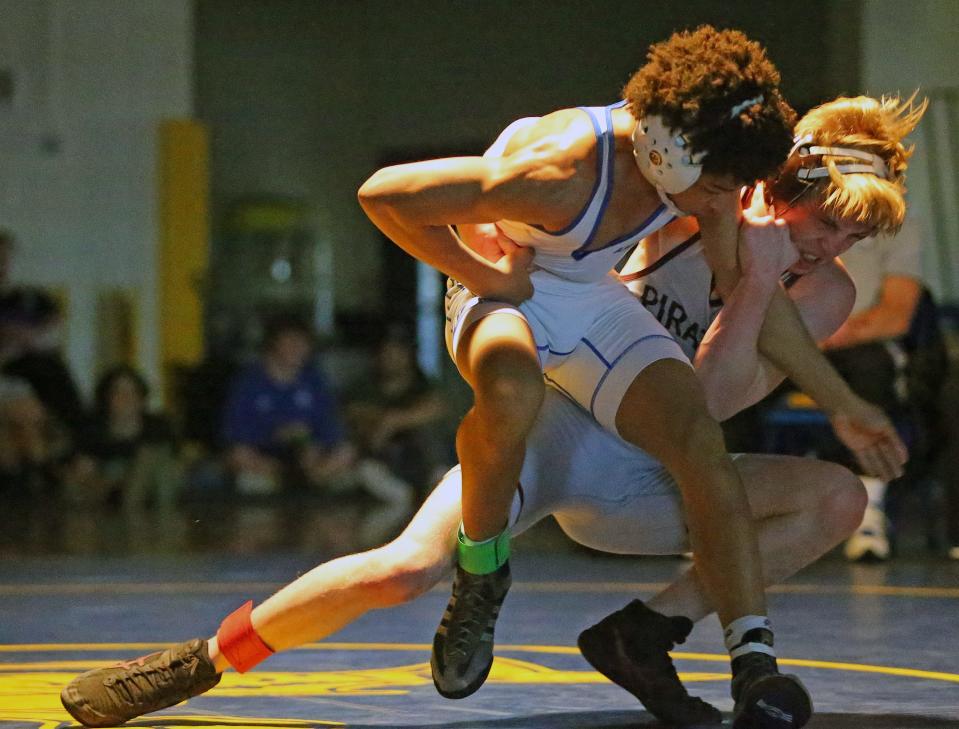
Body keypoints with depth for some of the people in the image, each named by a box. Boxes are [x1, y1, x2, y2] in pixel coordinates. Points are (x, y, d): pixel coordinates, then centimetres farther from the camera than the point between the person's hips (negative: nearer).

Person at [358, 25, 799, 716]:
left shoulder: (695, 161, -16)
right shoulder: (562, 170, -36)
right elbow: (383, 194, -32)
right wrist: (482, 275, -22)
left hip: (597, 297, 6)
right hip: (507, 292, -5)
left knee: (701, 443, -18)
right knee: (511, 392, -41)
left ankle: (757, 669, -18)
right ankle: (480, 575, -16)